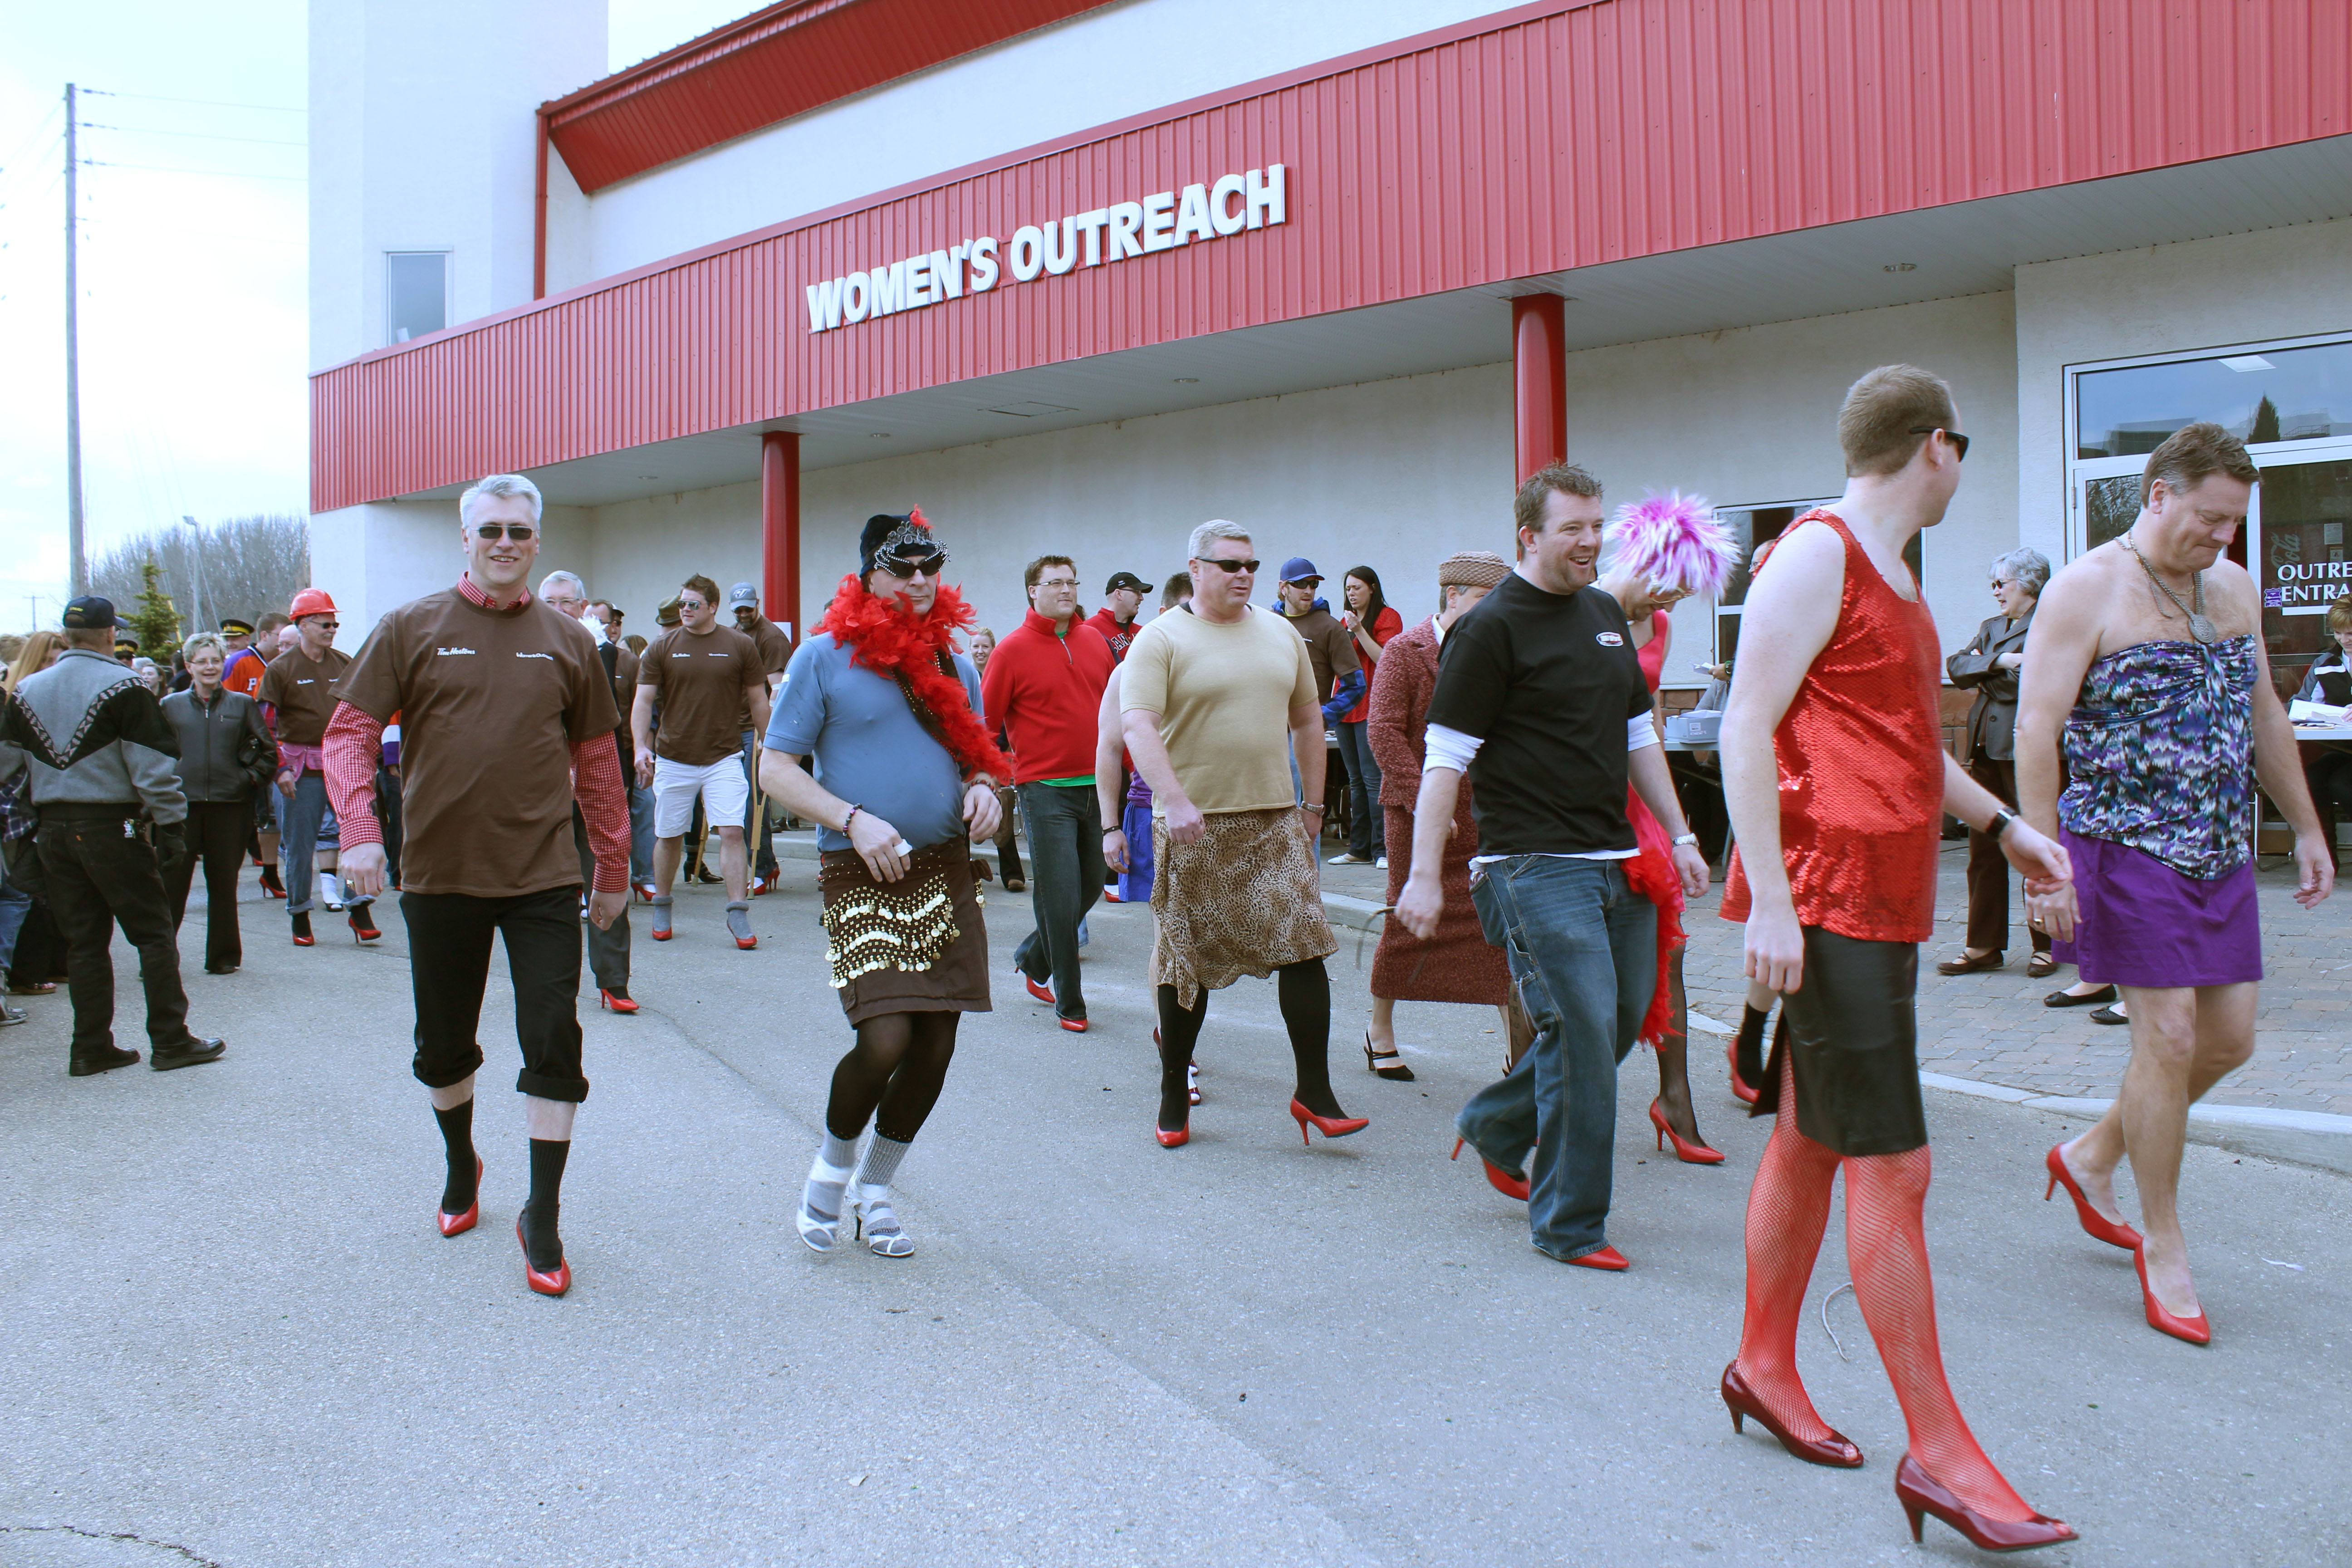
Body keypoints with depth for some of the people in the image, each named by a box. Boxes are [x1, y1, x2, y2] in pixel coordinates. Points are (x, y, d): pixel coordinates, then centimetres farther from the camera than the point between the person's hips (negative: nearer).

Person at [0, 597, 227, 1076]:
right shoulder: (123, 687, -9)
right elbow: (151, 766, -12)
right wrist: (171, 824, -9)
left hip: (53, 830, 6)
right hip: (112, 827, -6)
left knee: (83, 941, 11)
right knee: (154, 933, 2)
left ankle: (91, 1047, 13)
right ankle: (170, 1041, 2)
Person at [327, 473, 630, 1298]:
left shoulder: (567, 641, 4)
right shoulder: (412, 628, 0)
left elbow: (595, 760, 10)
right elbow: (350, 731, -2)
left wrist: (613, 865, 13)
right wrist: (359, 830, -16)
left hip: (545, 877, 0)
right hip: (439, 875, 0)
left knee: (553, 1043, -4)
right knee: (444, 1043, 15)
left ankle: (543, 1217, 9)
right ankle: (460, 1166, 42)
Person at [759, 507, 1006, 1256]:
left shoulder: (952, 659, 12)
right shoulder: (824, 656, -2)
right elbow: (775, 767, -4)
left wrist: (983, 787, -2)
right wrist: (855, 821, -16)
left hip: (945, 868, 5)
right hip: (862, 874, -5)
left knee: (936, 1044, 6)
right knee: (885, 1040, -16)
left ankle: (876, 1188, 28)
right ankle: (833, 1161, 16)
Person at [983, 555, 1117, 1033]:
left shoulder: (1095, 640, 9)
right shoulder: (1013, 650, -6)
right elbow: (984, 721, -5)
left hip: (1097, 784, 6)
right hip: (1046, 790, -6)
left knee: (1091, 886, 14)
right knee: (1061, 896, -4)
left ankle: (1033, 958, 36)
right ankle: (1069, 1002, 8)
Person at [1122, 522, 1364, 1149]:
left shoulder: (1281, 634, 13)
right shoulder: (1161, 640, -4)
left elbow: (1307, 719, 20)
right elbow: (1137, 726, -16)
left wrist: (1313, 802, 15)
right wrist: (1175, 801, -28)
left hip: (1275, 818, 4)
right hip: (1194, 825, -4)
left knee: (1304, 945, -4)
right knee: (1187, 960, 5)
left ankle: (1314, 1092, 4)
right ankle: (1174, 1092, 20)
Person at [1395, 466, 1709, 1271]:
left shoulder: (1606, 615, 15)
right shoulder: (1490, 628, -8)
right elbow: (1445, 758, -11)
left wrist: (1679, 835, 18)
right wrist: (1425, 875, -16)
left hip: (1616, 859, 8)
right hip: (1538, 865, -8)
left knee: (1623, 1022, 12)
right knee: (1581, 1033, -9)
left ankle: (1496, 1125, 34)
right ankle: (1569, 1225, 6)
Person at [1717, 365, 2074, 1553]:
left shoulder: (1891, 569, 20)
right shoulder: (1817, 554, -11)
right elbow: (1747, 731, -17)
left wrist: (2002, 823, 27)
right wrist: (1768, 901, -22)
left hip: (1881, 897, 10)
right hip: (1826, 896, -10)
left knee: (1809, 1141, 16)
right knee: (1892, 1165, -7)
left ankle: (1764, 1367, 28)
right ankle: (1937, 1449, 0)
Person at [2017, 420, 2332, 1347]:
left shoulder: (2234, 589, 12)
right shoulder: (2088, 588, -10)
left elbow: (2264, 717, 21)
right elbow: (2037, 728, -15)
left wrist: (2307, 830, 21)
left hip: (2221, 852, 7)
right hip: (2126, 846, -7)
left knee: (2229, 1040, 8)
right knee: (2169, 1038, -6)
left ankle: (2091, 1157, 29)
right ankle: (2160, 1244, 10)